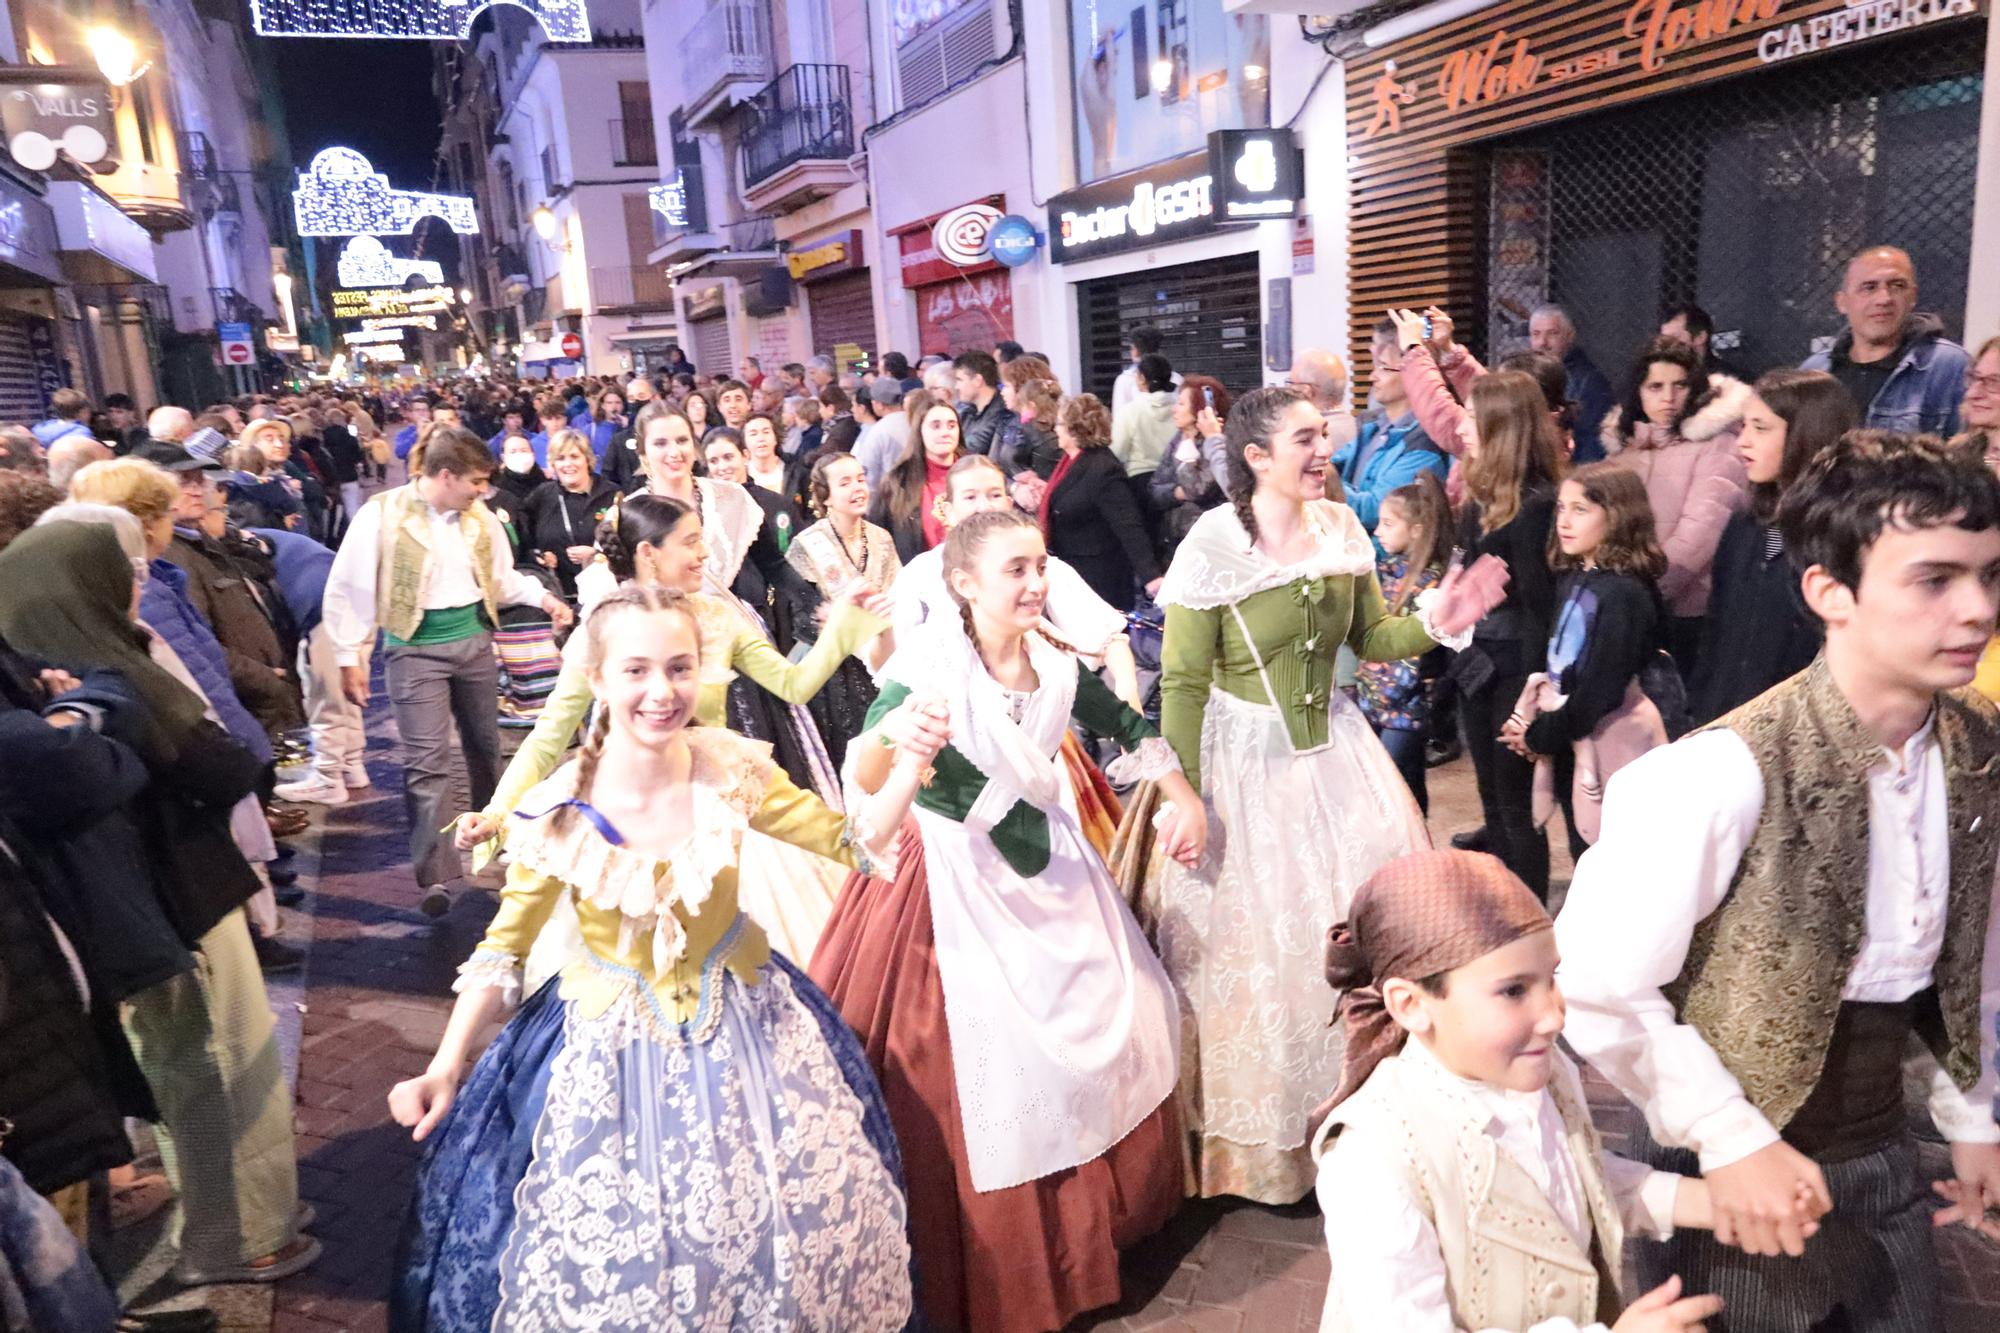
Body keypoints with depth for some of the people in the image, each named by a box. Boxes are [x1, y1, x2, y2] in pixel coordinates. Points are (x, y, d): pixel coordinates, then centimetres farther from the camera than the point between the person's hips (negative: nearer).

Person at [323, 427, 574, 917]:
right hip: (415, 648, -5)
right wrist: (350, 658, -9)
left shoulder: (479, 516, 1)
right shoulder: (383, 515, -14)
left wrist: (543, 596, -3)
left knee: (484, 744, 18)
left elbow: (501, 576, 14)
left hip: (473, 639, 5)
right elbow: (346, 590, -8)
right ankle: (434, 875, -3)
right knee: (427, 761, -8)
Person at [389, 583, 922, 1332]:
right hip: (612, 1044, -2)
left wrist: (911, 762, -21)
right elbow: (503, 948, -6)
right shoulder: (560, 813, -19)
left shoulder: (732, 772, -15)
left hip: (743, 1022, 2)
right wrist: (444, 1070, -13)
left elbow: (849, 843, -6)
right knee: (618, 1253, 9)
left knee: (782, 1227, 15)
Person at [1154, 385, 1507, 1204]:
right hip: (1249, 758, -5)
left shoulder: (1340, 527, 1)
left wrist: (1434, 622, -9)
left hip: (1334, 744, 6)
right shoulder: (1213, 547, -15)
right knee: (1259, 939, 6)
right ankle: (1265, 1141, 29)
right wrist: (1185, 796, -15)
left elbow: (1372, 639, 10)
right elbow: (1183, 684, -13)